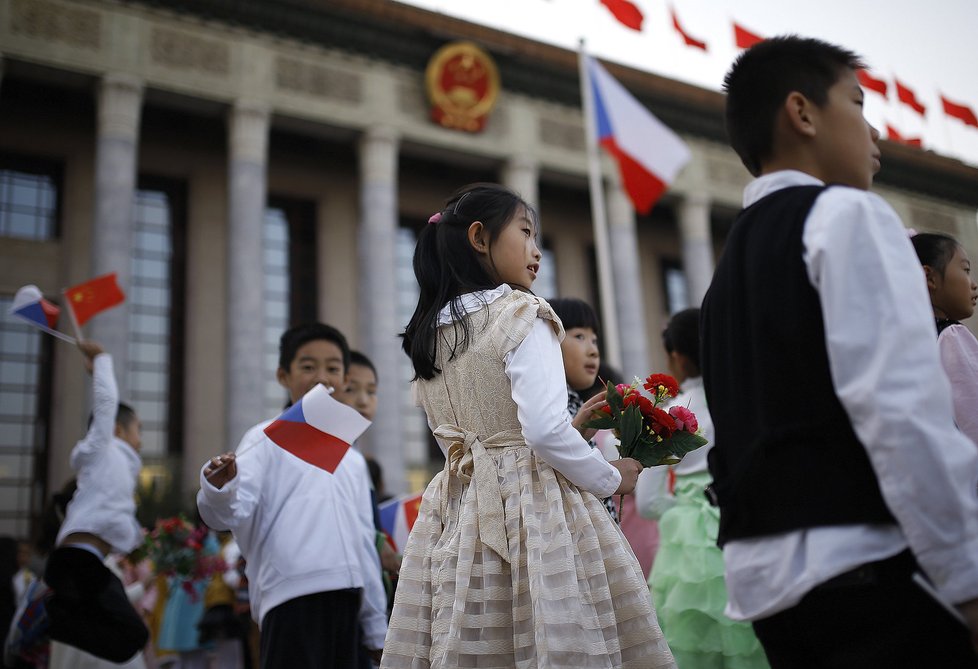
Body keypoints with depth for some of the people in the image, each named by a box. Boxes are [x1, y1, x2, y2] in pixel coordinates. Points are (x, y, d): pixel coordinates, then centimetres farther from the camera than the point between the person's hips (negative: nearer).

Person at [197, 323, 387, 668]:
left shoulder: (353, 460, 22)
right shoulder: (268, 439, 4)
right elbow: (234, 512, -10)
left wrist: (376, 626, 23)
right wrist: (220, 490, -33)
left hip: (345, 598, 6)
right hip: (292, 596, -6)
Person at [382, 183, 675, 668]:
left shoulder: (430, 332, 14)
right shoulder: (520, 314, -8)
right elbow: (544, 430, -19)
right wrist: (612, 479, -2)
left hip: (458, 515, 8)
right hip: (535, 511, -7)